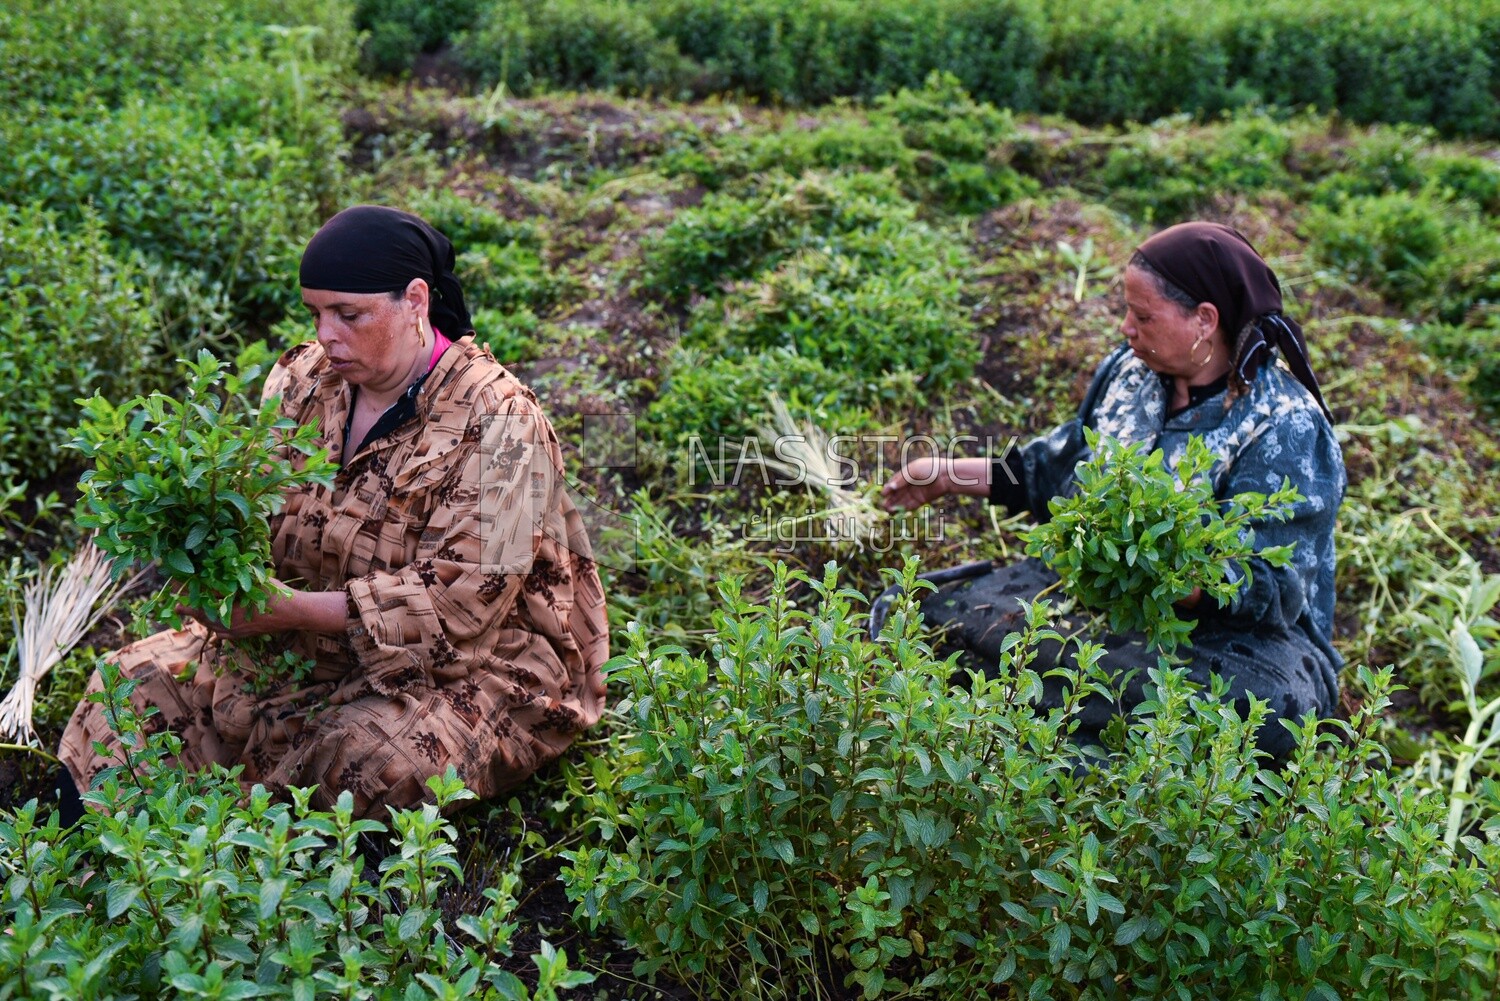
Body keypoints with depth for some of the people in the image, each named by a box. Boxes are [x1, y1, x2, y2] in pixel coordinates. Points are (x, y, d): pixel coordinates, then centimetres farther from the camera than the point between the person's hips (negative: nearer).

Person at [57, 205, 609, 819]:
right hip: (308, 644, 6)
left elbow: (461, 600, -24)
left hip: (466, 664, -6)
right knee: (139, 681, -7)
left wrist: (289, 608, -28)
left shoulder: (496, 421, -18)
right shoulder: (303, 379, 3)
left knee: (372, 759, -33)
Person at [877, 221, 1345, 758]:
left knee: (1276, 700, -42)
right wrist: (950, 475, 13)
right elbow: (1058, 470, 19)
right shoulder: (1130, 370, 4)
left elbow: (1272, 591, -22)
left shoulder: (1285, 429, -16)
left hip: (1228, 629, -5)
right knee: (910, 611, -9)